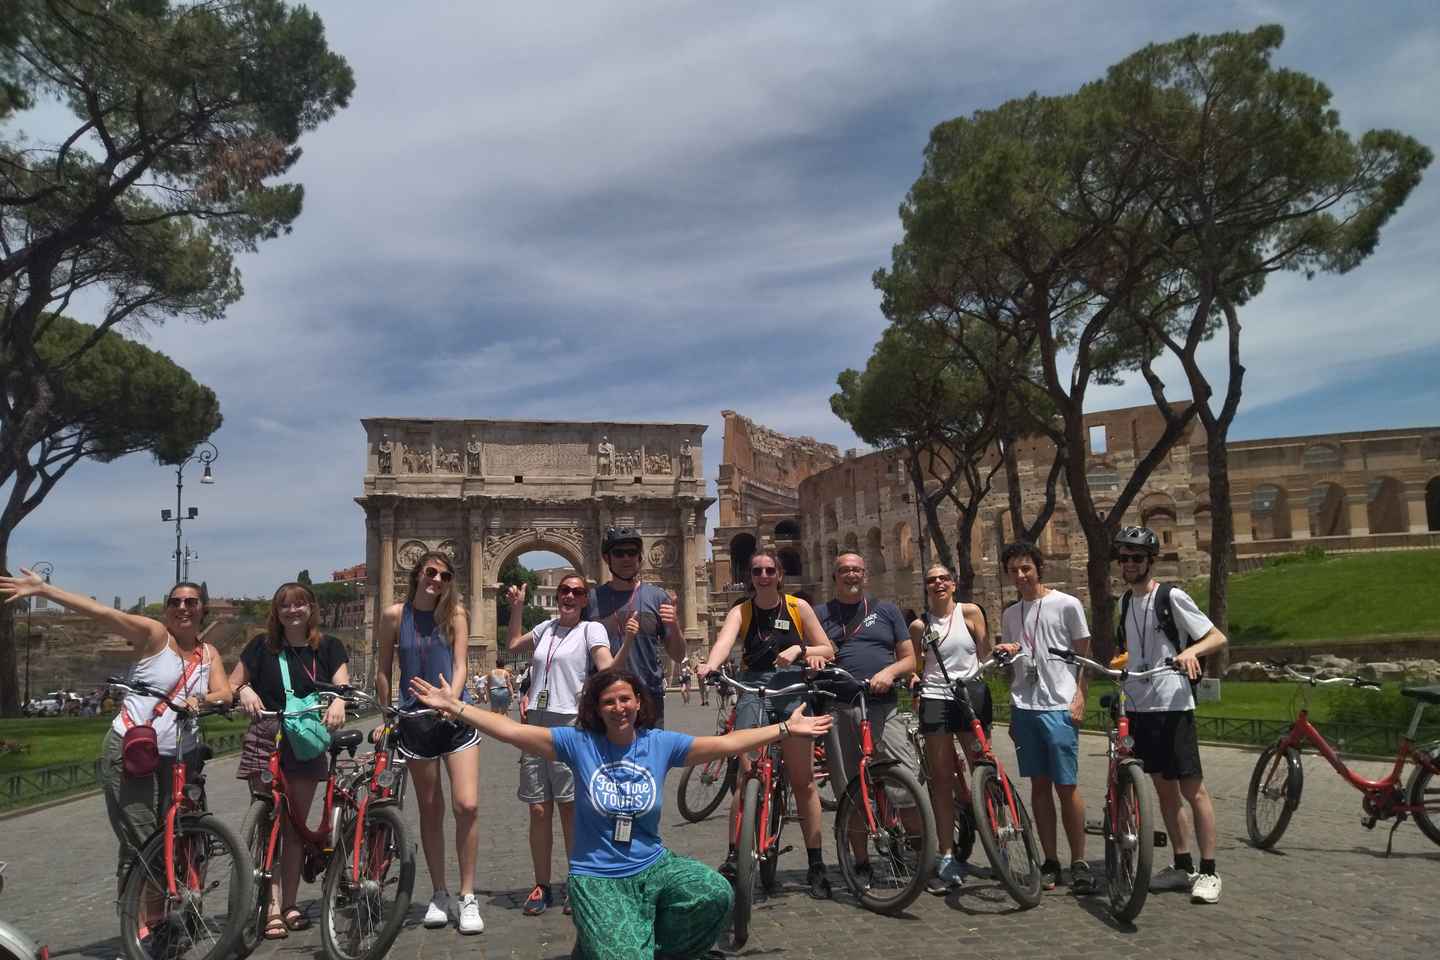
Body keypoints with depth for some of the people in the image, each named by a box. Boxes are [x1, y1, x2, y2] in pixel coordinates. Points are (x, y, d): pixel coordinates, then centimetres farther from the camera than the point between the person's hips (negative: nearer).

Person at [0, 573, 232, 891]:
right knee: (140, 847, -8)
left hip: (180, 758, 5)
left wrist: (201, 700, -23)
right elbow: (101, 612, -14)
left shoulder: (209, 654, 11)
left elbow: (224, 694, -1)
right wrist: (42, 588, -23)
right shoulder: (154, 634, -4)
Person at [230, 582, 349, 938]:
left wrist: (338, 701, -28)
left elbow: (342, 683, -5)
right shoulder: (262, 645, 6)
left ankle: (290, 904, 16)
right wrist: (244, 690, -17)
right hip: (265, 742, -1)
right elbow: (231, 683, 6)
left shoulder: (328, 647, 6)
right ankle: (273, 908, -3)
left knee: (295, 826, 7)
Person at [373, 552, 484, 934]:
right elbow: (383, 670, 6)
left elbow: (460, 665, -7)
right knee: (430, 811, 10)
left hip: (456, 718, -1)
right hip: (415, 721, 1)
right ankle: (440, 895, 24)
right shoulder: (395, 615, -1)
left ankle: (467, 897, 3)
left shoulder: (455, 613, -2)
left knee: (467, 805, -10)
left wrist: (450, 698, -25)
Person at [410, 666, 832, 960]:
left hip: (653, 867, 3)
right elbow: (512, 731, -10)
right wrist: (453, 706, -15)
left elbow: (726, 743, -1)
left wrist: (785, 729, -4)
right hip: (597, 877, -2)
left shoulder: (661, 743, -2)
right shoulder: (579, 744, -7)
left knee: (717, 894, -24)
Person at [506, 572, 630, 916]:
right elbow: (514, 644, 32)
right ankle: (542, 887, 18)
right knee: (539, 810, 7)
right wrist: (517, 606, 26)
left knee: (570, 809, 0)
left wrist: (628, 639, -33)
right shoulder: (547, 627, 14)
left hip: (570, 725, -5)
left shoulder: (592, 629, -2)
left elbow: (609, 670, -18)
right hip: (536, 724, 5)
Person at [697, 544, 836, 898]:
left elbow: (827, 650, 8)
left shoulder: (798, 607, 6)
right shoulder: (741, 611, 4)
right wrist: (709, 665, -39)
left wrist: (798, 650, -12)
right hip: (753, 689, 0)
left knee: (803, 781, 1)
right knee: (747, 776, -11)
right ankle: (734, 858, -2)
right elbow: (725, 640, -18)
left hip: (793, 689, 0)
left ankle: (816, 865, 10)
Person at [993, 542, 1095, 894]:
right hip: (1024, 707, 5)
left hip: (1059, 707, -5)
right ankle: (1050, 862, 15)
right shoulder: (1009, 614, 15)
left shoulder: (1067, 605, 0)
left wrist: (1080, 697, -8)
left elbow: (1084, 654, 0)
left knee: (1066, 785, -4)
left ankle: (1079, 861, 8)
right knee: (1039, 784, 8)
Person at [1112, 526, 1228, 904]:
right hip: (1139, 706, 7)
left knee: (1192, 788, -3)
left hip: (1171, 706, -7)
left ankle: (1208, 872, 5)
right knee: (1163, 788, 12)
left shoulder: (1172, 597, -7)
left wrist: (1190, 651, -26)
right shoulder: (1127, 601, 14)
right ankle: (1182, 866, 21)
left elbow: (1217, 637, -8)